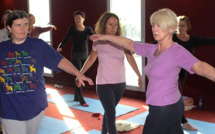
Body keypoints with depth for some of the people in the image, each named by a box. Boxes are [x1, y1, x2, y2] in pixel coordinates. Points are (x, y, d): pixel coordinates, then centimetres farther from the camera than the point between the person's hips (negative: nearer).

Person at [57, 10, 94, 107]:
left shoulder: (88, 29, 3)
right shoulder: (72, 29, -3)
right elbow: (66, 39, 0)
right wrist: (60, 47, -17)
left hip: (85, 55, 4)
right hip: (75, 55, -4)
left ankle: (76, 97, 24)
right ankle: (81, 100, -6)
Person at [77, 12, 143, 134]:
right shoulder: (98, 42, -2)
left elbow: (131, 59, -4)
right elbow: (90, 60, 10)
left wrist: (139, 76, -10)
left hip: (120, 83, 2)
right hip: (104, 84, -2)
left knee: (109, 112, 16)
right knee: (111, 114, -8)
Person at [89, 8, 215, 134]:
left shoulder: (177, 52, -19)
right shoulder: (152, 49, 4)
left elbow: (200, 67, -34)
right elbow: (129, 44, 15)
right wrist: (106, 37, 20)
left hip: (164, 109, -7)